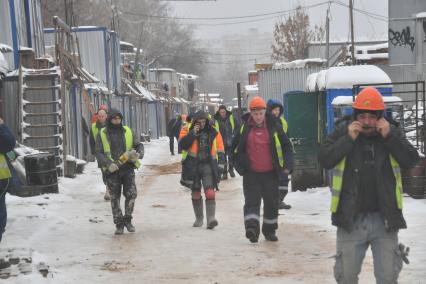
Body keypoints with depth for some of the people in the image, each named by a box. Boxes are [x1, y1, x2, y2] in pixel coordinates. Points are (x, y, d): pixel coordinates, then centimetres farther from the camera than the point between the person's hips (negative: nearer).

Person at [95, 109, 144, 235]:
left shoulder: (128, 131, 8)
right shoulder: (102, 134, 1)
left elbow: (139, 145, 10)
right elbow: (99, 153, -3)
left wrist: (138, 153, -13)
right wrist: (109, 164, -19)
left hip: (128, 169, 1)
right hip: (112, 170, -1)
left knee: (131, 194, -8)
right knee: (115, 198, 4)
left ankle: (127, 219, 11)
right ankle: (119, 224, 13)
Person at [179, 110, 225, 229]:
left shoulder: (214, 133, 4)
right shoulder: (188, 131, 1)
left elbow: (220, 150, 8)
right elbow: (182, 145, -14)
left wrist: (220, 164, 1)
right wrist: (193, 133, -20)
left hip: (208, 165, -1)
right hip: (193, 166, 1)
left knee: (210, 192, -15)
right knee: (195, 193, 11)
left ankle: (211, 219, -21)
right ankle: (199, 218, 25)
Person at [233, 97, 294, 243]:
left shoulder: (274, 127, 0)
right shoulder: (244, 128, 1)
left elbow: (287, 146, 5)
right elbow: (235, 148, 11)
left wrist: (288, 165, -6)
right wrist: (239, 166, 3)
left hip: (270, 173, 1)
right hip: (251, 173, -1)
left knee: (271, 202, 10)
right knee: (251, 201, -12)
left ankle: (269, 230, 24)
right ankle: (251, 227, -22)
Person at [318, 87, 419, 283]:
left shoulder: (392, 131, 1)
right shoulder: (343, 131, -1)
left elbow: (411, 160, -7)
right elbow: (325, 160, -10)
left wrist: (389, 136, -17)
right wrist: (349, 139, -18)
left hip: (385, 220, 1)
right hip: (351, 219, 0)